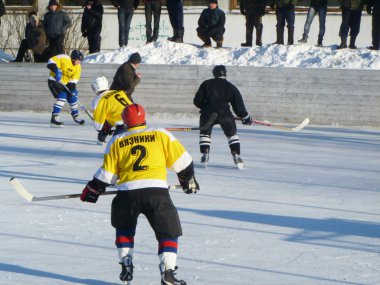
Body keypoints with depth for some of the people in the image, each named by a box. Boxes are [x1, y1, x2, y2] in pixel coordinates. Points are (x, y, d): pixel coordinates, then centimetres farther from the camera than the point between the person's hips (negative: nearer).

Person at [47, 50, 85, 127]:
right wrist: (56, 70, -42)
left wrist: (73, 90, -16)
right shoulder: (64, 59, -22)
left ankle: (75, 116, 34)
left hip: (65, 83, 8)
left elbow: (74, 80, -3)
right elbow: (51, 61, -28)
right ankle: (54, 118, -26)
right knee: (62, 97, -24)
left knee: (72, 97, 11)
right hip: (54, 81, -8)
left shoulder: (78, 67, -1)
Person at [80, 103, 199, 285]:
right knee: (168, 233, 6)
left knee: (124, 228, 29)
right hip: (157, 191, -2)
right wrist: (188, 180, 26)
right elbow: (181, 161, 11)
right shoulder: (160, 134, 12)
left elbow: (107, 174, 14)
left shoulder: (117, 142, 15)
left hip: (127, 193, 2)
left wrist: (93, 190, 27)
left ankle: (126, 266, 19)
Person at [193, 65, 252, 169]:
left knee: (205, 133, 20)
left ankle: (205, 155, 6)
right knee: (232, 134, 15)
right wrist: (245, 117, 21)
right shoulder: (231, 87, 10)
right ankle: (236, 156, 2)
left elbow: (197, 101, 8)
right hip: (224, 113, 0)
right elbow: (238, 105, 9)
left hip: (208, 113, 0)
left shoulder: (206, 84, 10)